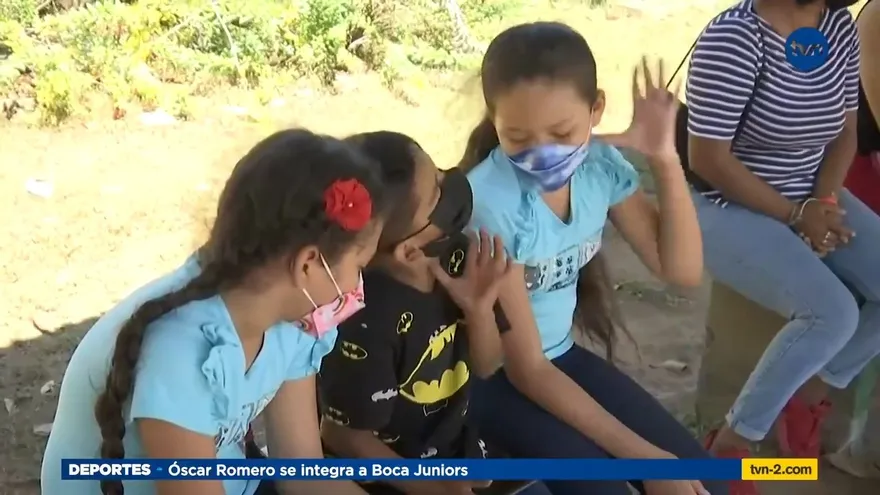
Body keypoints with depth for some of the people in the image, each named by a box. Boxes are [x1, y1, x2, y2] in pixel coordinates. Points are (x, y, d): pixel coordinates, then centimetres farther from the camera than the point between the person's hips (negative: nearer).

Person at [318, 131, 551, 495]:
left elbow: (485, 368, 1)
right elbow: (346, 436, -19)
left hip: (454, 446, 7)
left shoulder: (455, 258, -10)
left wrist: (480, 310, -18)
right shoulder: (364, 322, -31)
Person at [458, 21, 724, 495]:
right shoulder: (488, 203, -28)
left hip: (562, 353, 6)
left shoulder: (600, 164, -11)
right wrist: (642, 454, -22)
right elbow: (525, 368, -22)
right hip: (492, 374, -6)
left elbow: (682, 271, -5)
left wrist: (665, 159, -19)